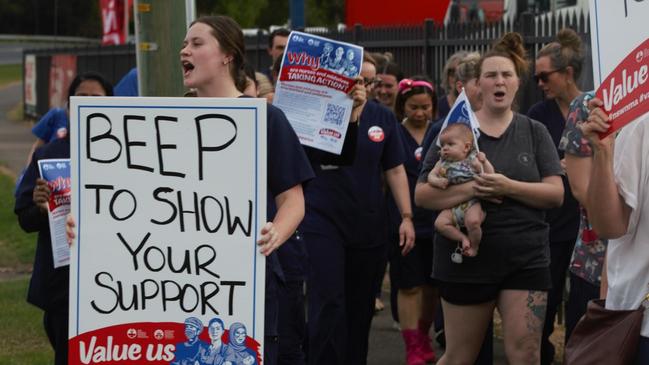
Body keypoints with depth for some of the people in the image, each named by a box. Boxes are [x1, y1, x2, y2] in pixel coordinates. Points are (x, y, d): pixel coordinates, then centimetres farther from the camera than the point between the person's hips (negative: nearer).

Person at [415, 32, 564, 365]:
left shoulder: (535, 132, 4)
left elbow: (556, 193, -4)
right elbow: (422, 195, -4)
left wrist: (508, 187, -20)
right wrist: (469, 189, -21)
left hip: (525, 260, 1)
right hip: (466, 260, -1)